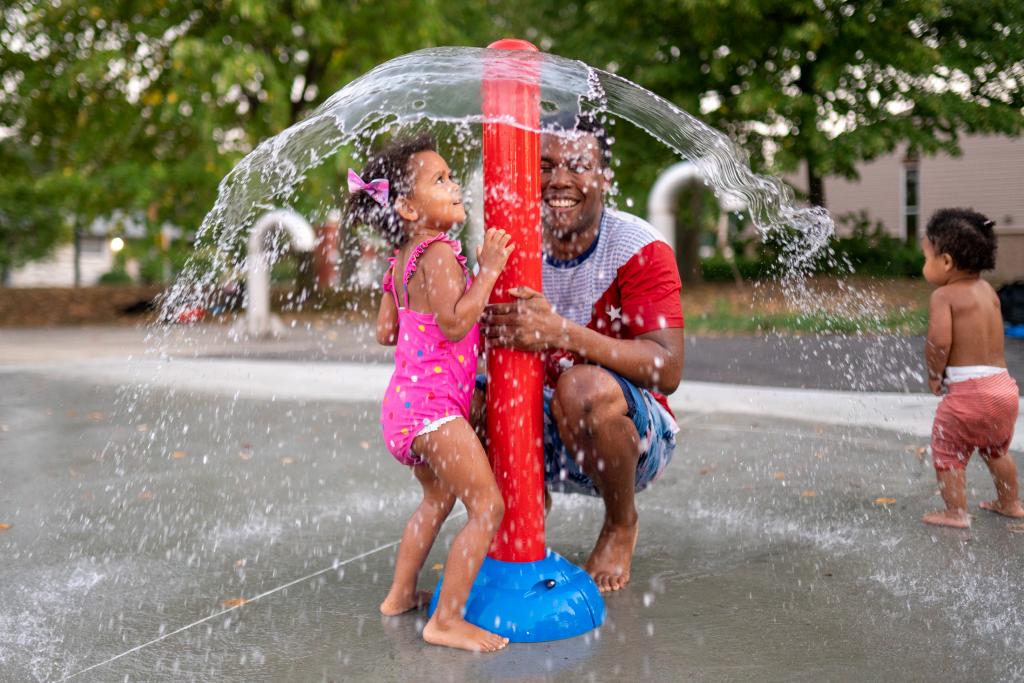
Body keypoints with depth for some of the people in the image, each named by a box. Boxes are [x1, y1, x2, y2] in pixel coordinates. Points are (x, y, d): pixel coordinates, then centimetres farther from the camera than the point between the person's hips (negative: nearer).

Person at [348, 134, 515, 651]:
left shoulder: (401, 260, 14)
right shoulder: (438, 253, -15)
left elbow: (386, 331, 17)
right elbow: (455, 322, -24)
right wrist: (488, 270, -19)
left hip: (405, 404, 11)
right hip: (433, 404, -11)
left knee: (438, 497, 28)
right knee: (487, 507, -8)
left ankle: (401, 594, 38)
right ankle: (447, 622, -5)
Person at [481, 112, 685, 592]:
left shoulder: (639, 250, -17)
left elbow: (667, 369, -28)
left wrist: (563, 332, -40)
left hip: (636, 436, -4)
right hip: (546, 441, 4)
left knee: (584, 386, -36)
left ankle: (622, 523, -4)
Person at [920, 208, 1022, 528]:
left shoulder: (943, 295, -12)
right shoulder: (987, 290, 11)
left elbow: (939, 341, -24)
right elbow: (985, 337, 15)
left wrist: (934, 373, -6)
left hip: (968, 391, -8)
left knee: (947, 452, 9)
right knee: (996, 450, 28)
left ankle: (956, 513, 12)